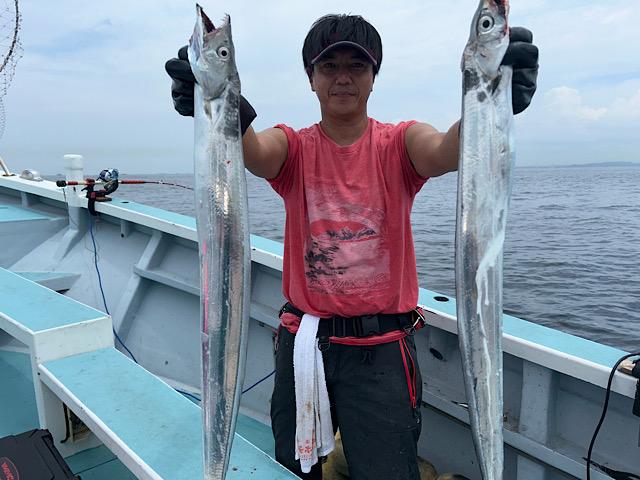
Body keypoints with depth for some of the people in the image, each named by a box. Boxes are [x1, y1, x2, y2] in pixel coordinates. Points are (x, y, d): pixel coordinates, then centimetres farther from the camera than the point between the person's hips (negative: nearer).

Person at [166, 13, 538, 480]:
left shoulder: (397, 144, -3)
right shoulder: (294, 147, -1)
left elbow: (446, 151, -25)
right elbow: (253, 152, -24)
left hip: (383, 348, -1)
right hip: (304, 340, 2)